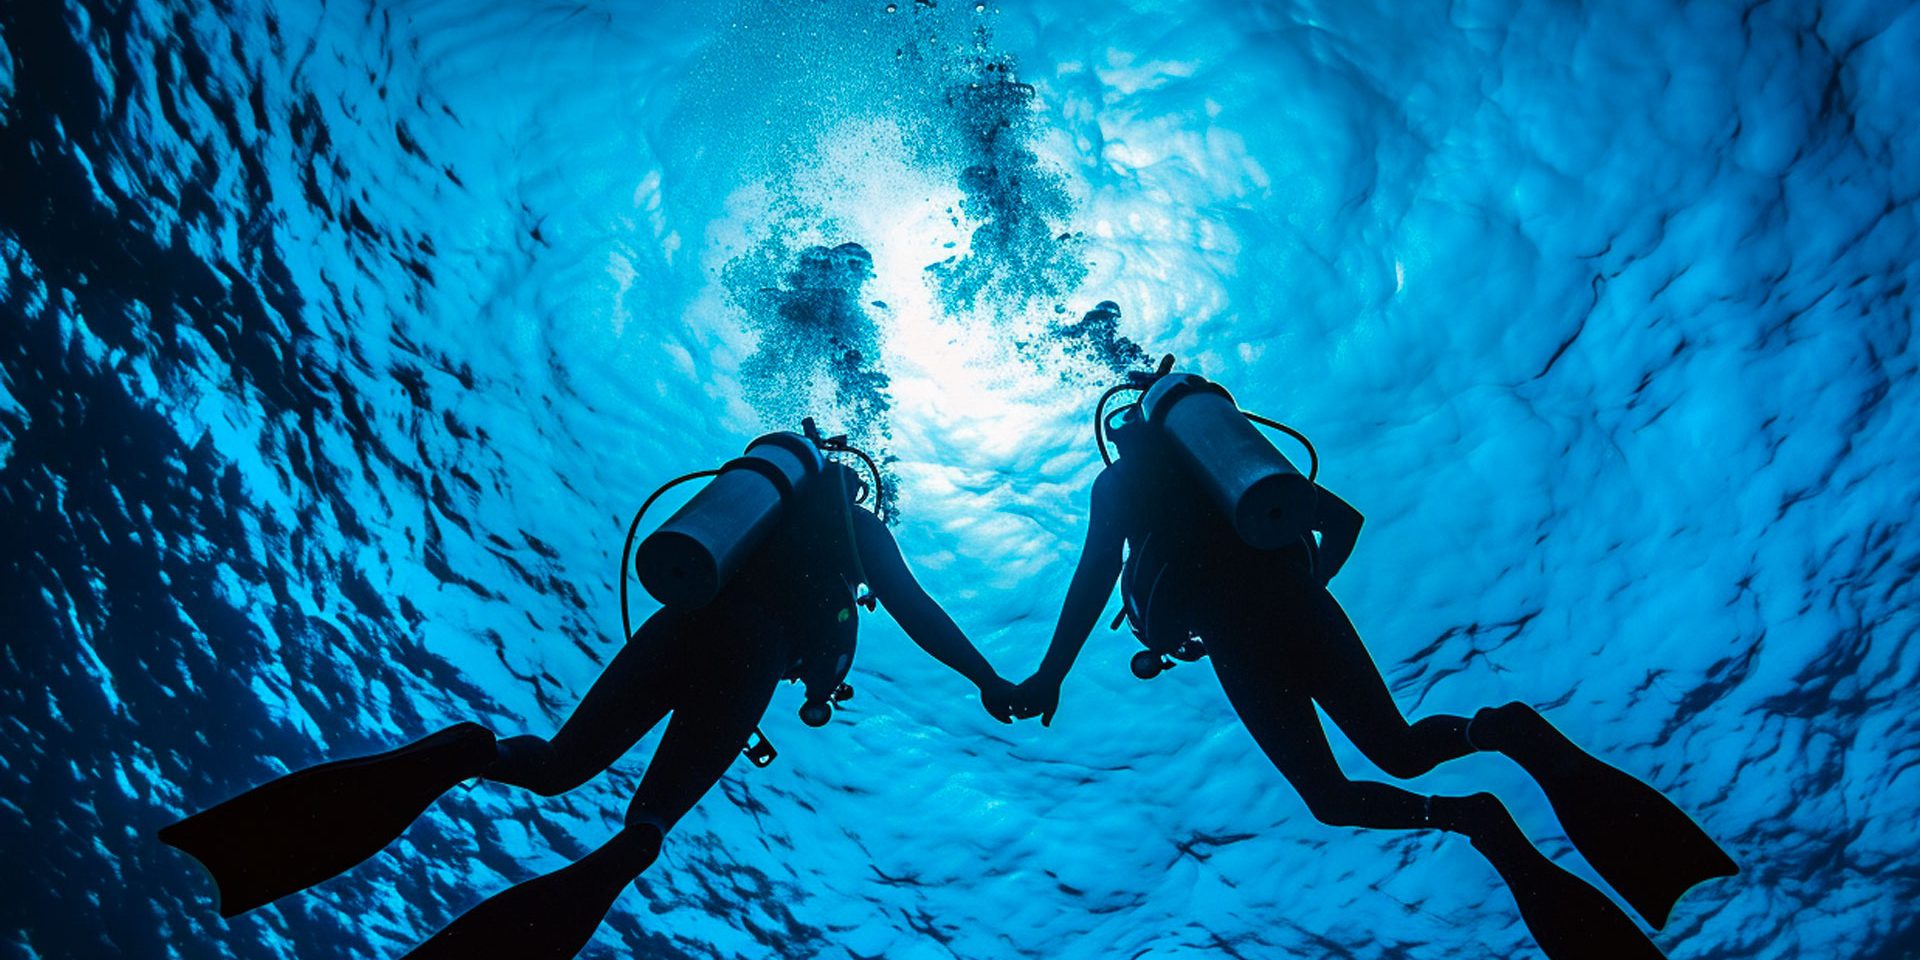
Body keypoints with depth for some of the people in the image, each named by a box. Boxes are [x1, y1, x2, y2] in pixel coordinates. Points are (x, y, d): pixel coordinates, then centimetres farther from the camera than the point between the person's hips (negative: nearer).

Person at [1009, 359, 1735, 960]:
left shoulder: (1118, 480, 17)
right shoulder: (1226, 445, 28)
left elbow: (1096, 575, 1)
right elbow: (1344, 521, 25)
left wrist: (1050, 677, 2)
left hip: (1231, 632, -3)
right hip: (1295, 598, 4)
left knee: (1331, 797, 5)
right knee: (1401, 750, 10)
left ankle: (1472, 819, -22)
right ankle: (1505, 729, -22)